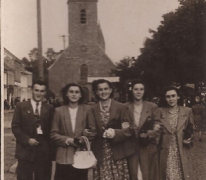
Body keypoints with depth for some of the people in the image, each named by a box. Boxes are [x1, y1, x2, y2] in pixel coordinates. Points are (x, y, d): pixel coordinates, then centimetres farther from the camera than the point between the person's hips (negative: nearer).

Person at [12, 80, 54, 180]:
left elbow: (51, 129, 6)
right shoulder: (21, 106, 2)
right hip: (25, 150, -1)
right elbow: (15, 127, -2)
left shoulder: (49, 109, 6)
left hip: (44, 151, 2)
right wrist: (27, 140, -12)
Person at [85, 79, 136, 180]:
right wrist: (87, 133, -20)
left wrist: (115, 133, -18)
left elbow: (128, 130, -2)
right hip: (100, 154, 1)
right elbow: (93, 131, 1)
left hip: (117, 153, -1)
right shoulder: (93, 110, 8)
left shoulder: (121, 107, 2)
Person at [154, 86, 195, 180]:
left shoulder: (187, 111, 3)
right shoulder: (159, 111, 2)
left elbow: (191, 130, 11)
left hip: (181, 152, 0)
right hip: (165, 152, 0)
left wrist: (189, 138, -6)